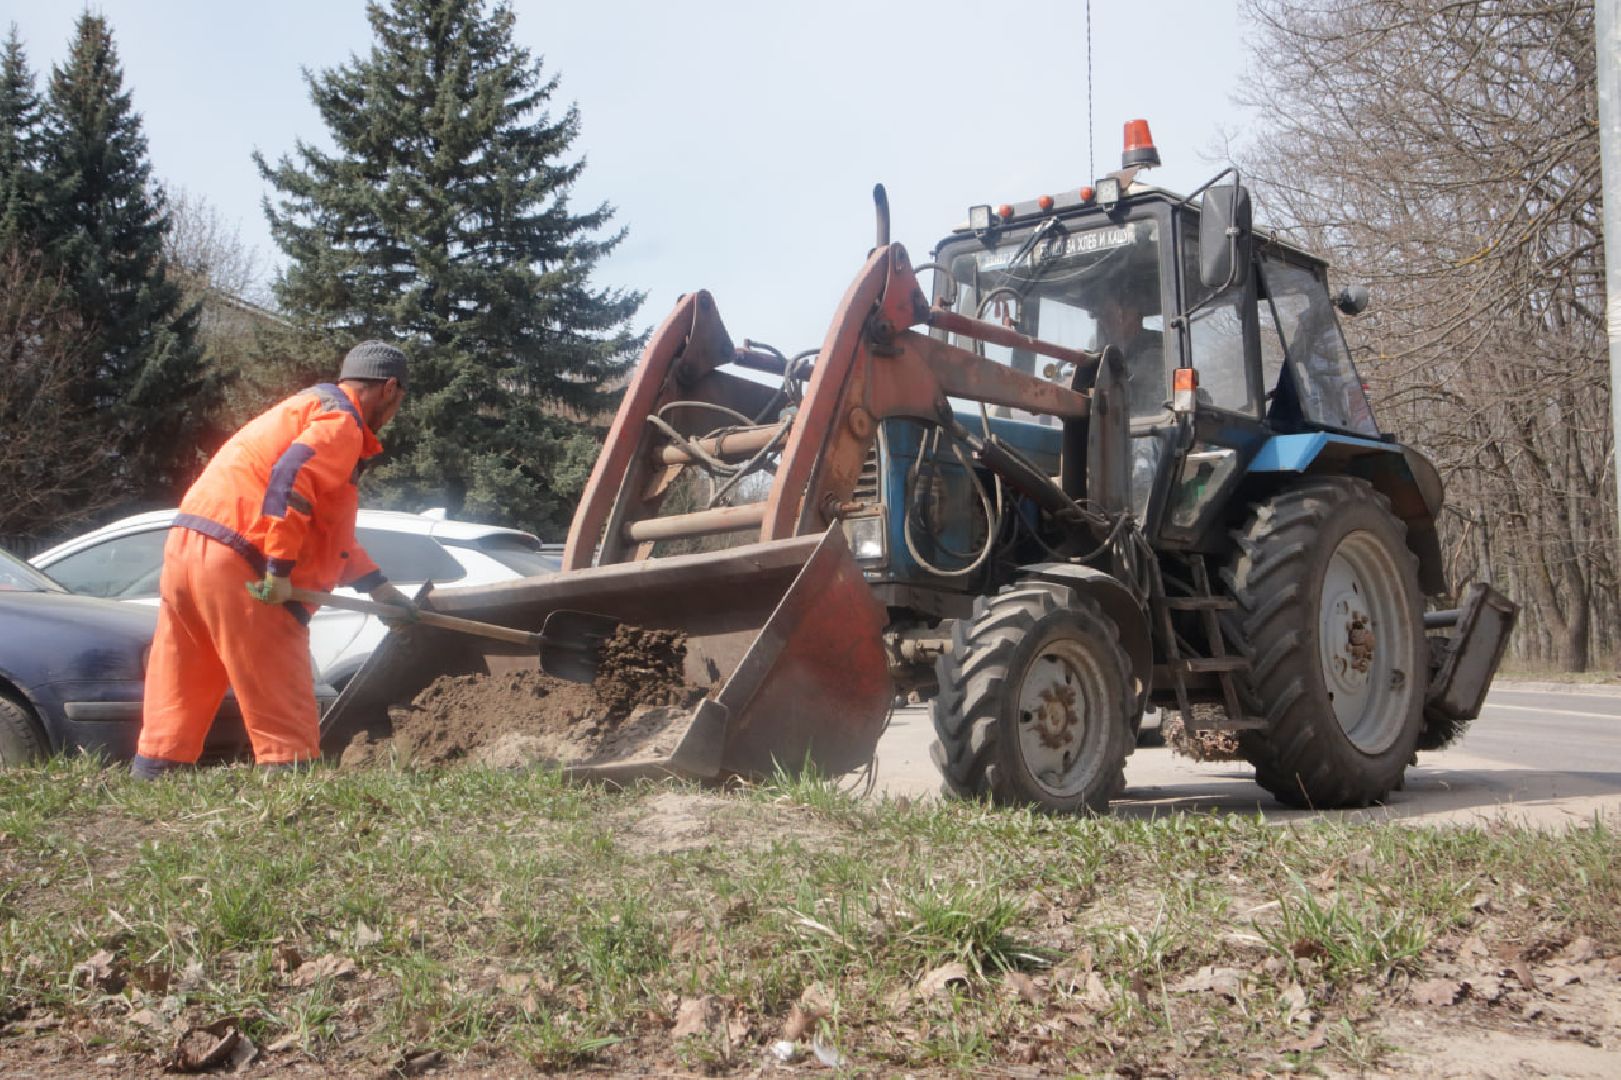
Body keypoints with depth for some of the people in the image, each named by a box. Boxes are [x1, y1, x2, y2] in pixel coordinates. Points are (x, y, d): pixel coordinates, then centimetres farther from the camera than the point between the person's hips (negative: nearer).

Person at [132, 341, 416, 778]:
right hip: (236, 563, -9)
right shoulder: (341, 420, -3)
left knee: (177, 705, 13)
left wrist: (378, 586, 27)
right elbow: (290, 479, -22)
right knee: (283, 711, -5)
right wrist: (280, 569, -21)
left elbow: (326, 530, 30)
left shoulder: (307, 409, 27)